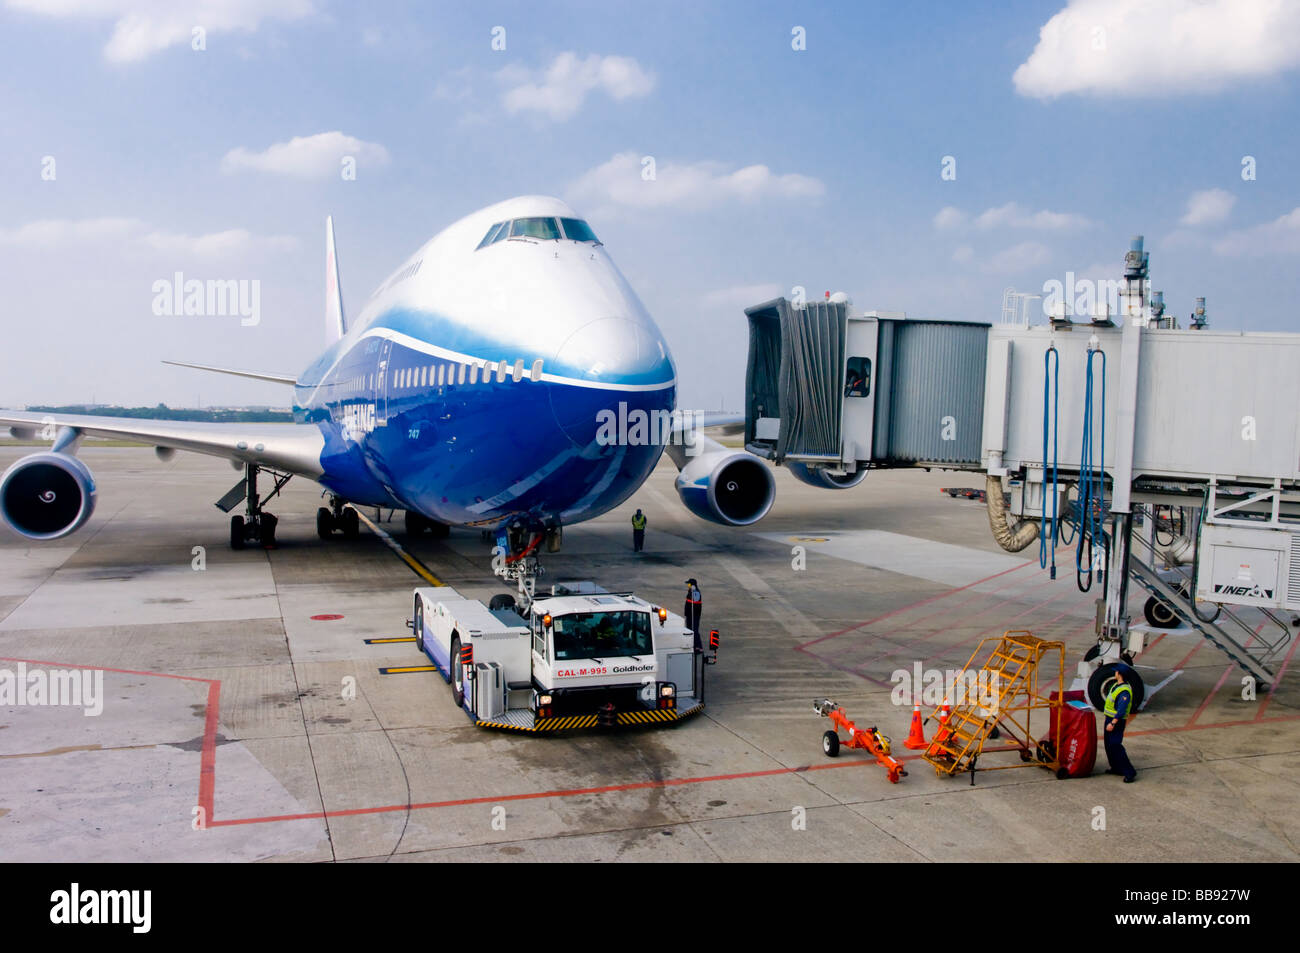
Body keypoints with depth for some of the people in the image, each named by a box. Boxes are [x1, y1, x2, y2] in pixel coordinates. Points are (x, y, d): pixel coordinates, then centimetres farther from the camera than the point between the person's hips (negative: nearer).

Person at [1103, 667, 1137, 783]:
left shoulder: (1125, 691, -24)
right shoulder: (1117, 685, 8)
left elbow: (1121, 710, -28)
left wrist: (1113, 723, -28)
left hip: (1117, 721, -10)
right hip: (1110, 718, 10)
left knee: (1115, 745, -11)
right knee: (1109, 744, 16)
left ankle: (1130, 772, -6)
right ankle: (1116, 768, 27)